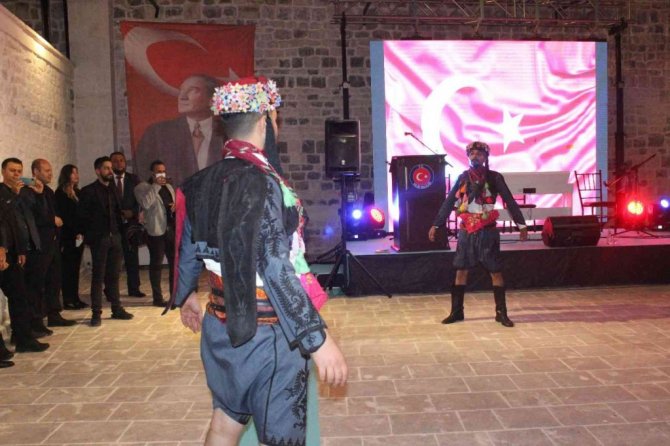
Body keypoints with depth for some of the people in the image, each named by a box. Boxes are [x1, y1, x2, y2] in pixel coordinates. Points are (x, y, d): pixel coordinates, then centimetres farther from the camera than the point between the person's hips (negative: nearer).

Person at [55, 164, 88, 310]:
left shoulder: (77, 192, 15)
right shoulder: (60, 193, -5)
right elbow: (63, 216, -9)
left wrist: (82, 232, 3)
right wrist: (76, 232, -10)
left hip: (78, 236, 6)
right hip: (68, 237, -6)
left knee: (76, 267, 7)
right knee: (67, 268, -2)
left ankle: (75, 298, 12)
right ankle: (68, 300, 3)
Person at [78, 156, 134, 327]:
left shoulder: (112, 190, 13)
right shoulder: (88, 191, -4)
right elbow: (82, 216, -5)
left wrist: (118, 232, 5)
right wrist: (89, 235, -5)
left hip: (114, 237, 5)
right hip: (99, 239, -5)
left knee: (113, 276, 10)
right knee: (98, 277, 0)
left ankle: (117, 309, 17)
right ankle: (96, 313, 6)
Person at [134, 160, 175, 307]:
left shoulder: (169, 187, 19)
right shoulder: (142, 187, -3)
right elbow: (145, 203, -21)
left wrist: (176, 206, 4)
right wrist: (156, 186, -17)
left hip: (172, 229, 7)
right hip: (156, 231, -7)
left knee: (175, 262, 8)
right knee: (156, 264, 0)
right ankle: (157, 298, 8)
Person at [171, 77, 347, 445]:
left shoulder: (202, 183, 3)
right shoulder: (261, 182, -20)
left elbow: (188, 251, 14)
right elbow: (275, 270, -26)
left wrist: (185, 296, 32)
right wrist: (318, 339, -25)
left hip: (221, 326, 8)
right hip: (267, 332, -7)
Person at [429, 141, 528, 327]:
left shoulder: (494, 177, -2)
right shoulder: (463, 177, 5)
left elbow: (510, 201, 0)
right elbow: (449, 202, 7)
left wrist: (521, 225, -2)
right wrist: (436, 225, 5)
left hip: (487, 231, -2)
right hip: (466, 231, 3)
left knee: (495, 272, 0)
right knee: (461, 271, 6)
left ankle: (501, 313, 10)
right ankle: (456, 311, 15)